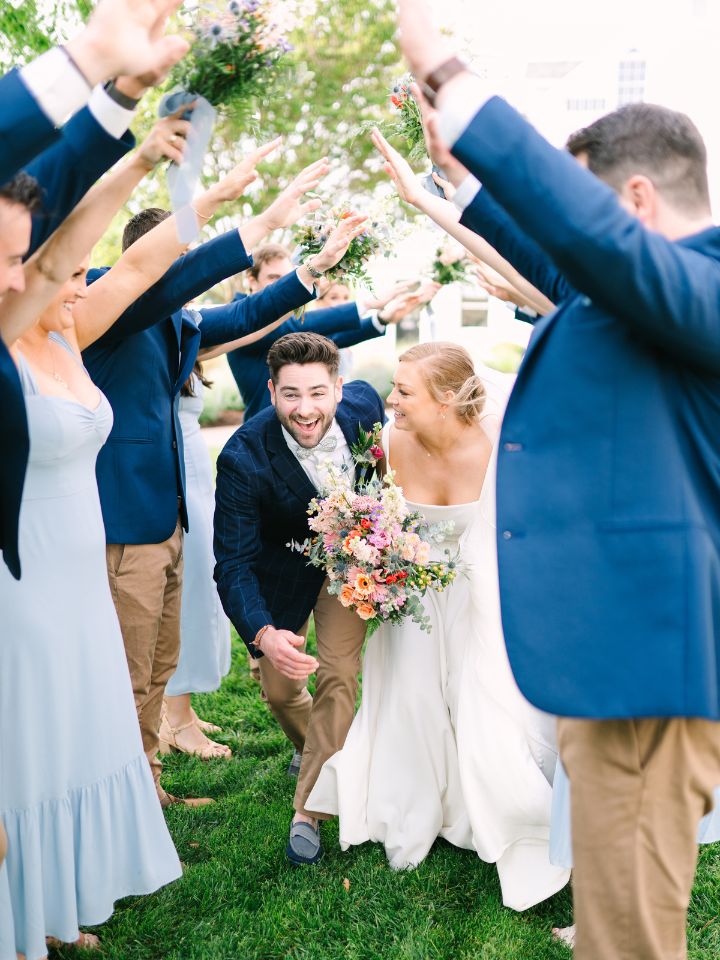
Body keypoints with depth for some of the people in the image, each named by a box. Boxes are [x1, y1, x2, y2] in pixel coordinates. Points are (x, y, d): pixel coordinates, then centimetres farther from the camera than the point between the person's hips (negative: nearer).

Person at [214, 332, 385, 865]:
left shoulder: (364, 403, -25)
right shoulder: (244, 458, -34)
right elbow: (234, 564, -31)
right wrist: (263, 634, -48)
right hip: (281, 566, -1)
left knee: (339, 676, -10)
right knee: (280, 689, 8)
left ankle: (309, 811, 4)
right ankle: (319, 750, 43)